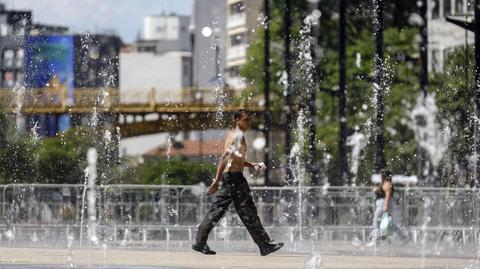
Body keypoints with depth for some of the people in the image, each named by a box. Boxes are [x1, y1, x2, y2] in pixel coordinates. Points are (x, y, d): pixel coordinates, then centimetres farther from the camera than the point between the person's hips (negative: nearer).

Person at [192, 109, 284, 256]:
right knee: (249, 213, -4)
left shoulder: (232, 134, 19)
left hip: (226, 177, 10)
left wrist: (251, 165, 21)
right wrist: (217, 180, -25)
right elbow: (225, 157, -20)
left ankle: (200, 242, 1)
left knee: (216, 210, 6)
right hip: (235, 177, -10)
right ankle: (265, 245, 2)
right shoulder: (238, 135, -11)